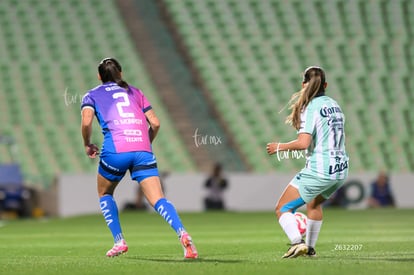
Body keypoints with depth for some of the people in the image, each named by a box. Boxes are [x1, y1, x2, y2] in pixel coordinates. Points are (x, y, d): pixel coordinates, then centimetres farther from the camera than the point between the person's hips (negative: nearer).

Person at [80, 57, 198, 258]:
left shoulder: (92, 95, 18)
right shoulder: (135, 92, 26)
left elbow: (86, 122, -1)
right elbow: (155, 123, 18)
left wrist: (87, 145, 15)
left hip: (115, 150, -2)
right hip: (143, 150, 2)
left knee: (105, 194, 24)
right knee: (158, 200, -6)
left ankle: (119, 240, 12)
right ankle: (182, 234, -31)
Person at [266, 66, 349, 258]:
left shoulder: (311, 108, -12)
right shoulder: (334, 105, 11)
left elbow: (303, 143, -21)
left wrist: (279, 147, -8)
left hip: (318, 171, -8)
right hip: (341, 170, 8)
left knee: (282, 209, -3)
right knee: (314, 203, 34)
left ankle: (297, 243, -26)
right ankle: (310, 248, 35)